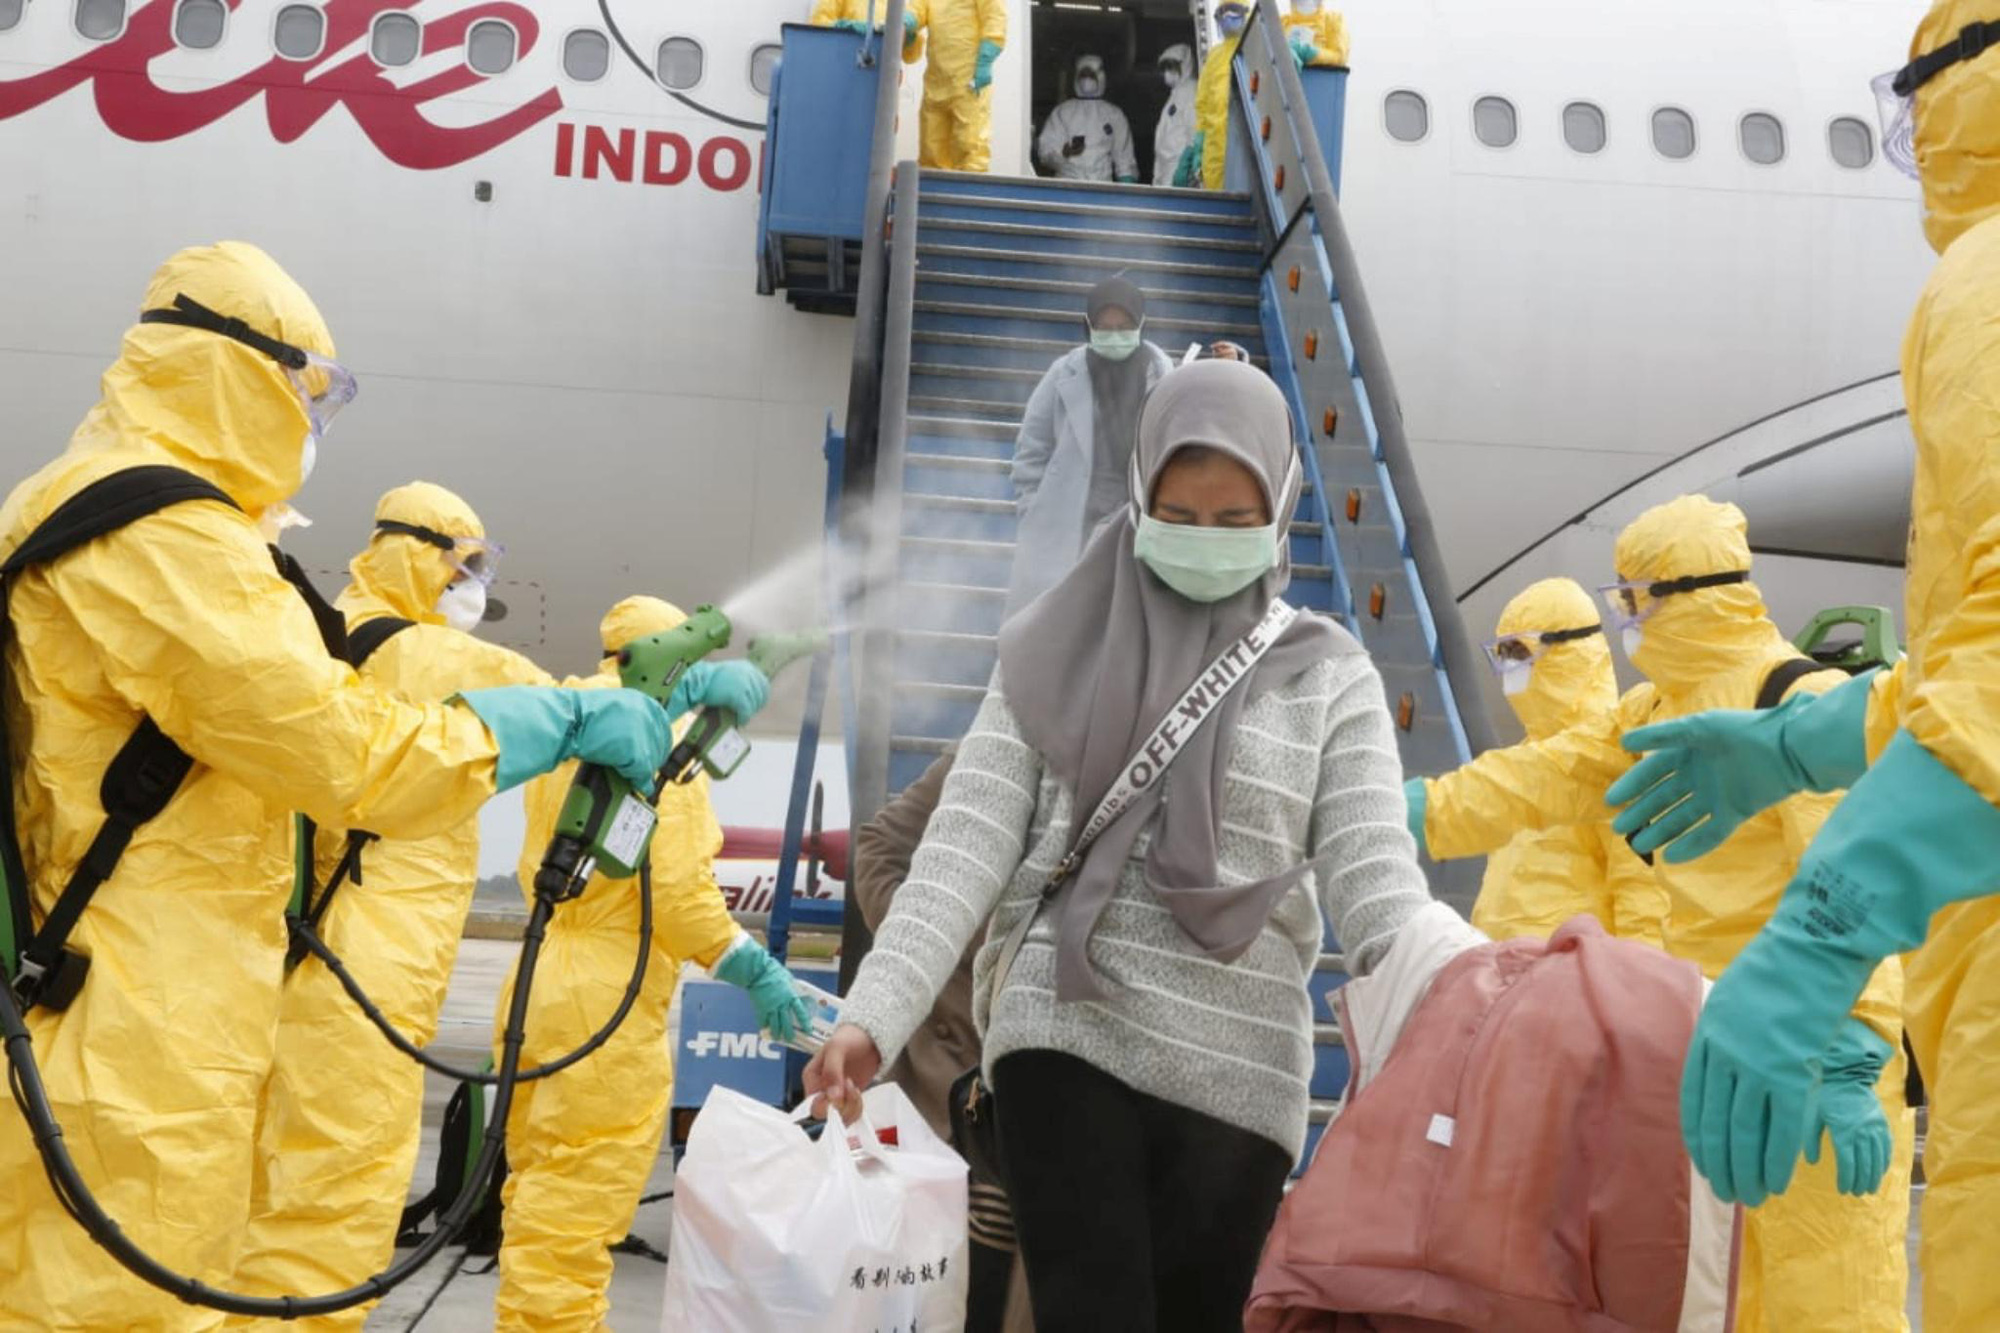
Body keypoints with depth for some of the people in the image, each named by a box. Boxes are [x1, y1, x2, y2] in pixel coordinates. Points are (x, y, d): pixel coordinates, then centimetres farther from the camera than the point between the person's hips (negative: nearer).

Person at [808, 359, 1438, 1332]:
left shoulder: (1330, 676, 4)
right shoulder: (1059, 647, 4)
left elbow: (1374, 878, -3)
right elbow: (968, 843, -2)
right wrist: (872, 1015, -13)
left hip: (1237, 1070, 1)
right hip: (1064, 1039, -1)